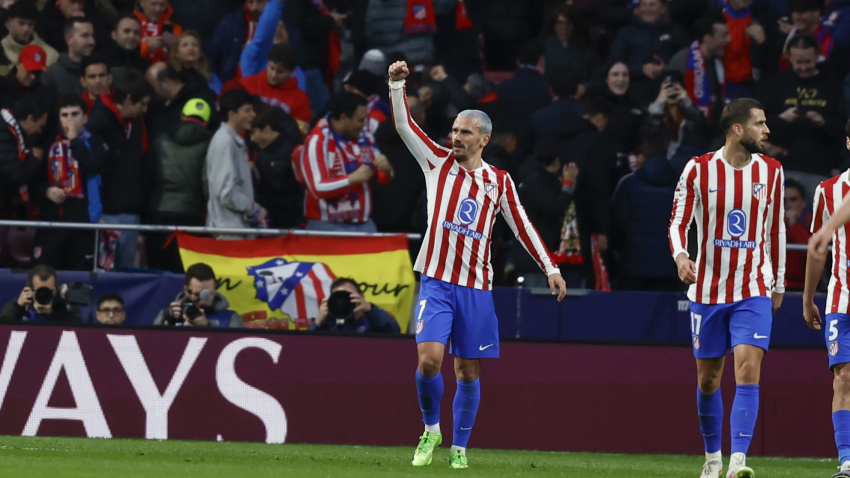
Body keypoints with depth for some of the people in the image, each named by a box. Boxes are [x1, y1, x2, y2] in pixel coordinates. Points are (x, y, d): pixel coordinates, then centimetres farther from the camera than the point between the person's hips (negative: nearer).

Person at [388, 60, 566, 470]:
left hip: (476, 287, 1)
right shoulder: (439, 162, 5)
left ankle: (459, 447, 15)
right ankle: (431, 430, 5)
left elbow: (522, 226, 12)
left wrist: (550, 268, 8)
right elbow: (404, 125, -2)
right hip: (436, 282, -1)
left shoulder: (499, 182, 8)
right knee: (429, 357, -17)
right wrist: (397, 85, -16)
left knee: (468, 371, 4)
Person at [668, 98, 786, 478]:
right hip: (708, 289, 0)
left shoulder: (770, 171, 3)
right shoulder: (699, 170, -5)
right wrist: (680, 255, -25)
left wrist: (778, 284, 16)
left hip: (753, 292, 0)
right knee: (708, 377, 8)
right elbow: (678, 222, -4)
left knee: (748, 369, -16)